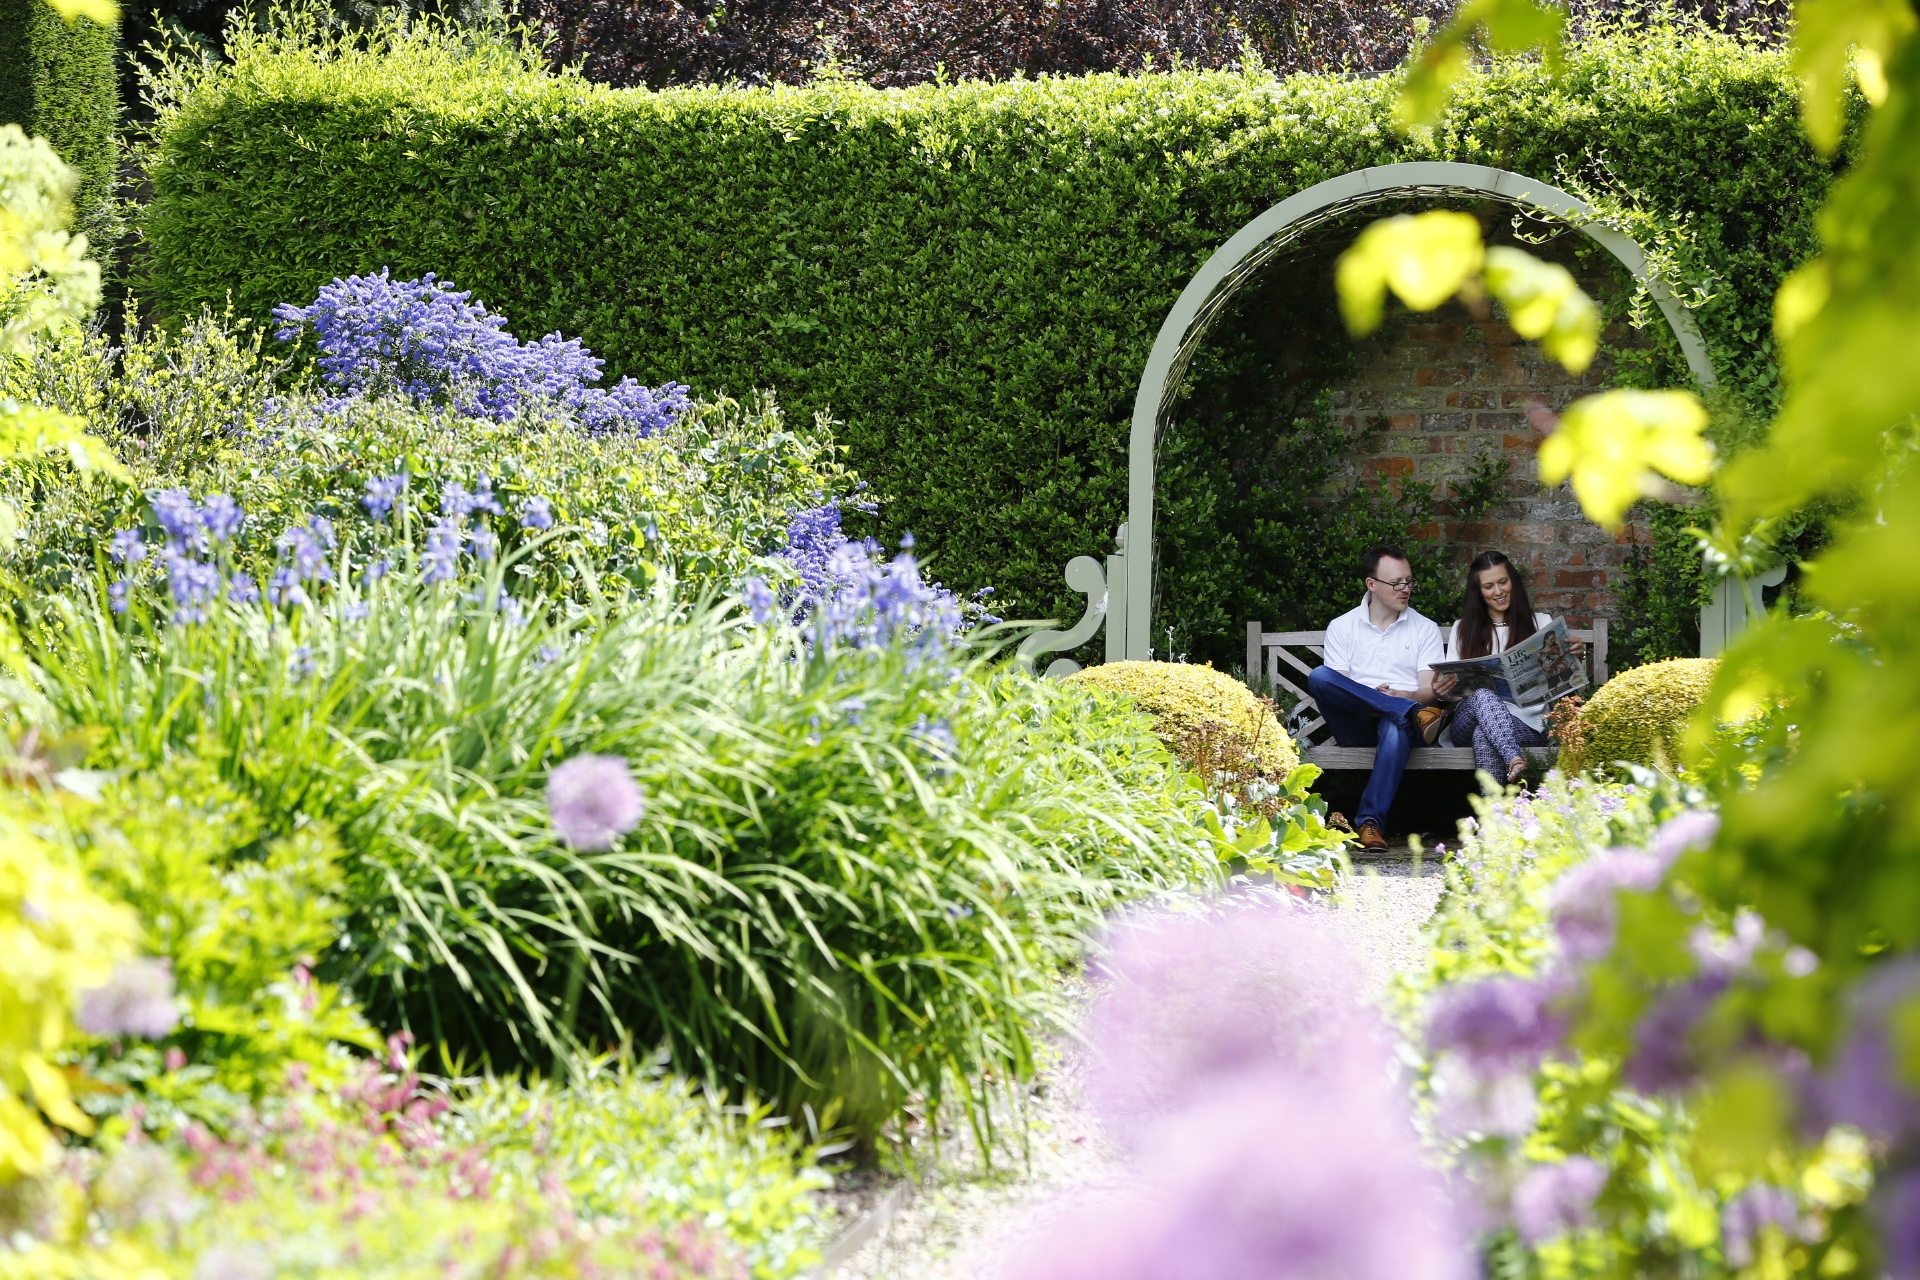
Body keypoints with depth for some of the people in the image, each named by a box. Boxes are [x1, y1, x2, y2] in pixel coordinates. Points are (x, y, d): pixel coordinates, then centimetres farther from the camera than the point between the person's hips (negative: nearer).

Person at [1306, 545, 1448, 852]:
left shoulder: (1425, 629, 17)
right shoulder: (1342, 627, 16)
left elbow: (1430, 691, 7)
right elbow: (1333, 687, 3)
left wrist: (1403, 695, -18)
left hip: (1398, 719, -1)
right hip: (1357, 724, 1)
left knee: (1395, 729, -41)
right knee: (1319, 676, -30)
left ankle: (1370, 822, -47)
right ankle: (1414, 714, -37)